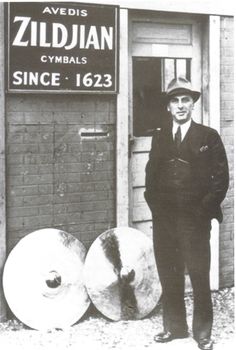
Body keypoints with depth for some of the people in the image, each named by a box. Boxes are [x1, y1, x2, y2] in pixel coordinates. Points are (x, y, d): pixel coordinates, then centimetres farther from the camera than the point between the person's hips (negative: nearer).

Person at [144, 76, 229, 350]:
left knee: (200, 278, -2)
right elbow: (151, 175, 16)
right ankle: (174, 326, 21)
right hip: (164, 218, 4)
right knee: (168, 276, 8)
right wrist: (155, 204, 3)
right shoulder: (159, 137, 12)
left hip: (195, 219, -3)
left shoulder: (209, 137, 1)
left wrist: (205, 208, -8)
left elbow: (221, 178, -1)